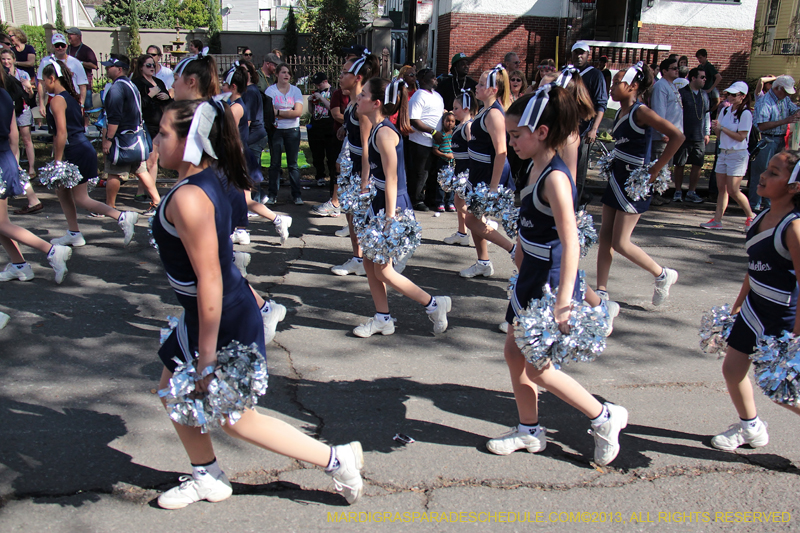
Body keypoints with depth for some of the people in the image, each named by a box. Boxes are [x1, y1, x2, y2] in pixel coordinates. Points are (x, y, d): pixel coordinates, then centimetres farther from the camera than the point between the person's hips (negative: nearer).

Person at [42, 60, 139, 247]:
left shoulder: (57, 100, -12)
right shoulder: (70, 97, 16)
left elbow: (62, 133, -19)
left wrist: (57, 161, -16)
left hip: (76, 152, -9)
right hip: (82, 149, 9)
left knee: (81, 199, -5)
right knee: (62, 189, 17)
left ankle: (122, 217, -15)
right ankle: (74, 234, 21)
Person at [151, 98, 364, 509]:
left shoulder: (187, 199, -27)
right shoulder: (209, 179, 3)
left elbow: (210, 280, -28)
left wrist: (207, 354, -23)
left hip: (221, 320, -10)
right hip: (235, 304, 10)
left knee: (235, 418, 8)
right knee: (172, 390, 23)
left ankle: (336, 459, 16)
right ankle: (206, 479, 40)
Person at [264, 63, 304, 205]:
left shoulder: (295, 90, 6)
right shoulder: (270, 90, 3)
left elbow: (298, 112, -7)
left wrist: (279, 112, -9)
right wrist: (289, 113, -10)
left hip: (292, 130, 1)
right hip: (275, 130, -1)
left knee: (293, 163, 2)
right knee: (275, 163, 3)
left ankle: (297, 195, 7)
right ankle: (272, 194, 9)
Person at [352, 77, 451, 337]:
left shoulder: (384, 132, -20)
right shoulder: (377, 129, 9)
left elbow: (391, 180, -23)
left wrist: (390, 219, -23)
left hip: (392, 205, -10)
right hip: (379, 203, 10)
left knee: (383, 271, 1)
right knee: (369, 263, 15)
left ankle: (434, 304, 12)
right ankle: (383, 319, 27)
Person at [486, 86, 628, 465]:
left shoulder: (555, 178, -23)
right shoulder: (537, 167, 5)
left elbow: (571, 243, -29)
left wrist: (563, 303, -34)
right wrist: (522, 260, 24)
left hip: (552, 282, -9)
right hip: (531, 277, 9)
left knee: (537, 369, 2)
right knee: (514, 352, 16)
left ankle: (605, 418, 18)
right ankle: (530, 431, 32)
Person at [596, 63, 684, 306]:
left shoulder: (641, 112, -16)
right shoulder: (621, 111, 8)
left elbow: (677, 136, -24)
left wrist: (654, 170, -20)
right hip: (617, 177, 9)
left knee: (620, 242, -5)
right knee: (605, 237, 7)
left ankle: (663, 275, 15)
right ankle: (601, 291, 14)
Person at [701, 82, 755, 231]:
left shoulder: (745, 114, -11)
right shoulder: (725, 110, 9)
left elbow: (741, 137, -17)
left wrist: (722, 127, -17)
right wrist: (715, 128, -9)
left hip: (738, 155, -7)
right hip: (723, 152, 7)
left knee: (733, 191, -7)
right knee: (722, 189, 5)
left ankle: (751, 217, 11)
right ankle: (717, 220, 7)